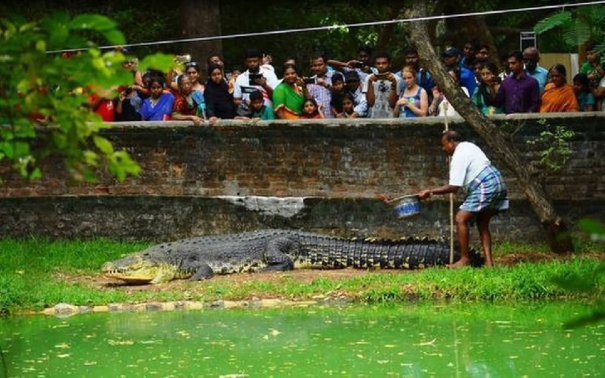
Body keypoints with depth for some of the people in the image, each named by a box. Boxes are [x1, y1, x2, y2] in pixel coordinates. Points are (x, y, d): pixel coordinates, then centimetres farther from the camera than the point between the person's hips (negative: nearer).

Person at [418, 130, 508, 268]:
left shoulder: (459, 157, -12)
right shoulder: (469, 146, 18)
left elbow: (454, 187, -17)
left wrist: (430, 192, -11)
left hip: (485, 188, -10)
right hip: (497, 183, 10)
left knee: (461, 219, -7)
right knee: (483, 224, 15)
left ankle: (465, 259, -5)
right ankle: (489, 262, 7)